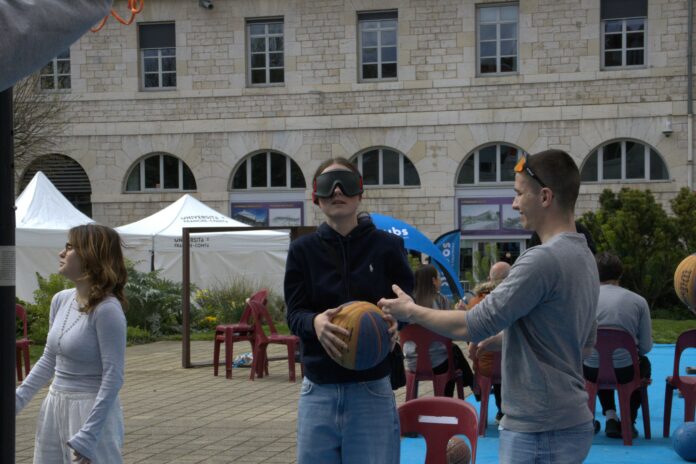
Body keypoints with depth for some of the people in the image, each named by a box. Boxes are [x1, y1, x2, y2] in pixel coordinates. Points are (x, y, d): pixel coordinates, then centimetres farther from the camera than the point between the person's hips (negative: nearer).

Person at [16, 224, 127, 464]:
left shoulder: (107, 309, -18)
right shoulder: (61, 300, 4)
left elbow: (113, 377, -18)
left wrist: (88, 435, -21)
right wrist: (18, 398, 10)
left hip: (93, 410, -7)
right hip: (54, 407, 7)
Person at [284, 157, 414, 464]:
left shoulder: (386, 246, 2)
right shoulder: (303, 250, 5)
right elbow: (294, 314, 1)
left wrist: (394, 318, -18)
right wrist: (315, 322, -23)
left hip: (372, 390, -1)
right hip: (318, 392, 2)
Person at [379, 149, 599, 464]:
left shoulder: (542, 259, -19)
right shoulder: (584, 257, 12)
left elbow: (473, 327, -18)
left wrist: (411, 312, -3)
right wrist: (502, 337, 20)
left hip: (539, 431, -10)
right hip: (569, 421, 10)